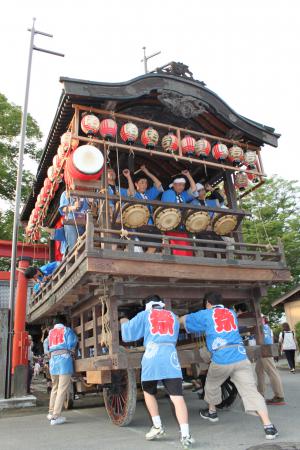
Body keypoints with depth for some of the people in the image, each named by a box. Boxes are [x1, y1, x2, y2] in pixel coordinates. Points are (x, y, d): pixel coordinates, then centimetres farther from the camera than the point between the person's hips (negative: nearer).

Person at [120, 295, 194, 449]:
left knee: (148, 392, 21)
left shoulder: (144, 315, 14)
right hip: (170, 358, 1)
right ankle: (185, 435, -13)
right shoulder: (173, 316, 22)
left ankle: (158, 427, 22)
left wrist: (124, 323, 32)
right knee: (177, 396, -3)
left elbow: (128, 333, 12)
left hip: (152, 357, -1)